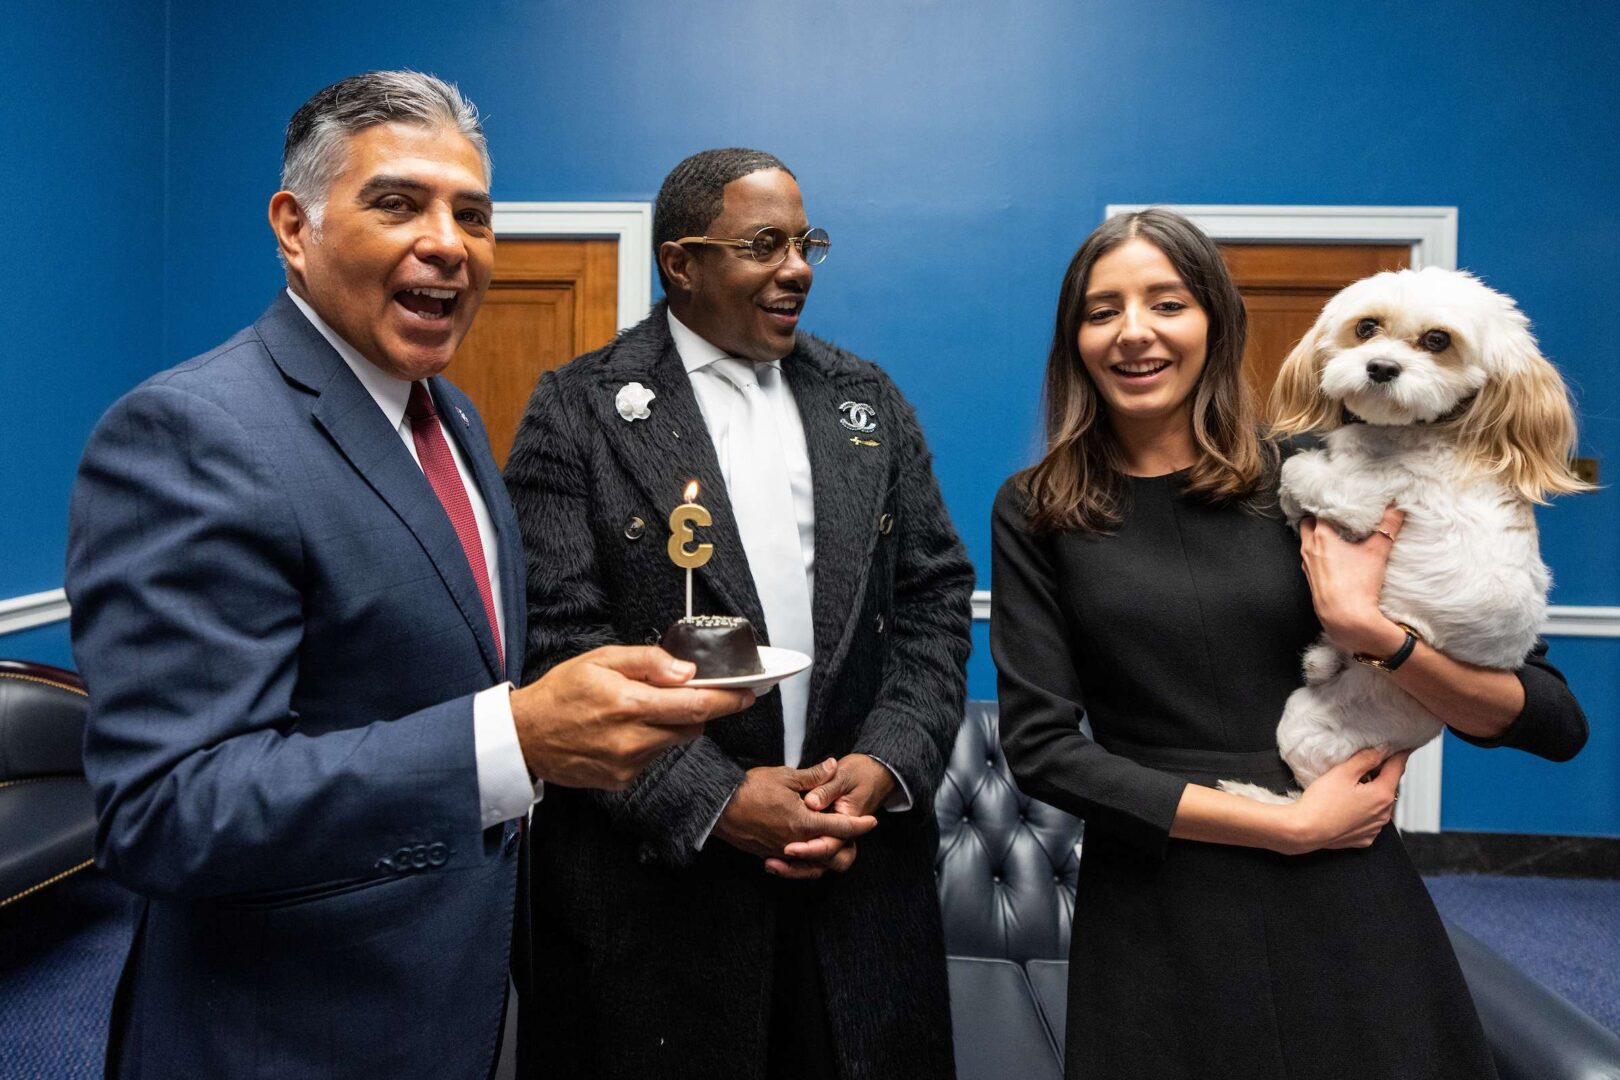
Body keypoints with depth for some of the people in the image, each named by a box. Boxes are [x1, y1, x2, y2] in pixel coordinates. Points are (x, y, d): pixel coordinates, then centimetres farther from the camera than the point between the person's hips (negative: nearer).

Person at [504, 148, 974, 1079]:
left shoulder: (869, 402, 8)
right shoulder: (579, 411, -5)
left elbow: (935, 599, 5)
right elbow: (559, 641, -11)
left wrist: (885, 764, -8)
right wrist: (714, 798, -16)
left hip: (862, 862, 4)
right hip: (658, 875, -3)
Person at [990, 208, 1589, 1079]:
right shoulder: (1035, 514, -2)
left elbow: (1555, 722, -1)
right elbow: (1039, 745, -8)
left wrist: (1371, 632, -19)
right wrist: (1286, 824, -11)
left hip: (1349, 909, 1)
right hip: (1155, 930, 0)